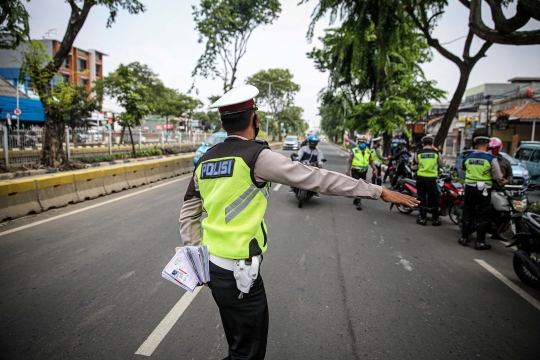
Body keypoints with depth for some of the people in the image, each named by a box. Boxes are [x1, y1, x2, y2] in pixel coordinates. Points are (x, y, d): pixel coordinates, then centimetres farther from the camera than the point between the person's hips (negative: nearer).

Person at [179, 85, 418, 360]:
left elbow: (188, 217, 11)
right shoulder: (257, 156, -15)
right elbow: (318, 179, -13)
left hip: (213, 268, 8)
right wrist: (379, 191, -5)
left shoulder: (205, 160, 6)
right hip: (238, 272, -8)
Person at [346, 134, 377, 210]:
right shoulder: (354, 151, -3)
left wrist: (374, 169, -2)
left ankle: (356, 200, 28)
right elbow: (349, 161, -2)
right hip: (355, 172, -4)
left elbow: (371, 161, 12)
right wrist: (348, 171, -10)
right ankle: (359, 202, -15)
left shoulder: (368, 152, 8)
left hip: (363, 172, 5)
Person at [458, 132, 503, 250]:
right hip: (484, 190, -3)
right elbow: (497, 177, -10)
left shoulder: (468, 157, -1)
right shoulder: (491, 159, -13)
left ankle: (464, 238, 18)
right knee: (482, 216, 4)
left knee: (467, 213, 13)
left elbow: (462, 167, 19)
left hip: (469, 188, 3)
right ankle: (480, 242, 8)